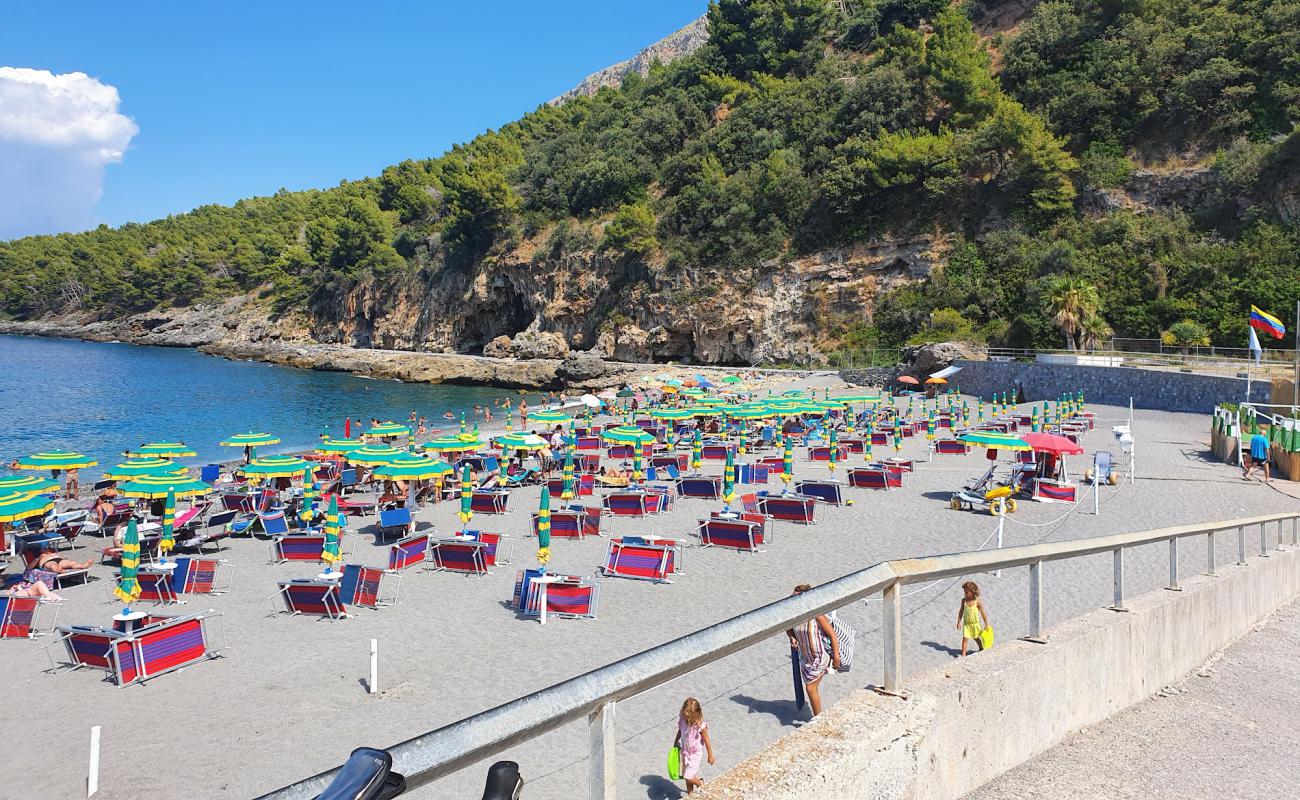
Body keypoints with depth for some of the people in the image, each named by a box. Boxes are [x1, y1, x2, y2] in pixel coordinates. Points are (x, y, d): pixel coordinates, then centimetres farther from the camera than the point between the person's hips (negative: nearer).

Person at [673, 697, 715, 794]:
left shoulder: (700, 726, -29)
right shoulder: (682, 720, -16)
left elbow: (707, 741, -17)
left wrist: (710, 755, -7)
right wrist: (675, 741, 18)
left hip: (696, 754, -5)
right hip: (685, 752, 5)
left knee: (688, 777, -6)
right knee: (687, 776, 18)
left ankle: (700, 783, 24)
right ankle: (690, 793, 40)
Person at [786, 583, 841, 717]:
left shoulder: (817, 614, -22)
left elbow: (833, 635, -16)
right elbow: (788, 628, 14)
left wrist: (836, 657, -14)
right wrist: (792, 638, -7)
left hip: (820, 657, -6)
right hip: (805, 658, 6)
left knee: (810, 688, -7)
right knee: (813, 688, 16)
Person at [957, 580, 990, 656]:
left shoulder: (978, 602, -19)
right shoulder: (964, 600, -8)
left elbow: (983, 613, -10)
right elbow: (961, 611, 2)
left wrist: (986, 624, -5)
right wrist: (959, 622, 3)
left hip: (975, 624, -2)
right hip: (966, 624, 2)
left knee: (976, 638, 19)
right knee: (965, 639, -6)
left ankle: (981, 649, 46)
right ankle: (963, 655, -3)